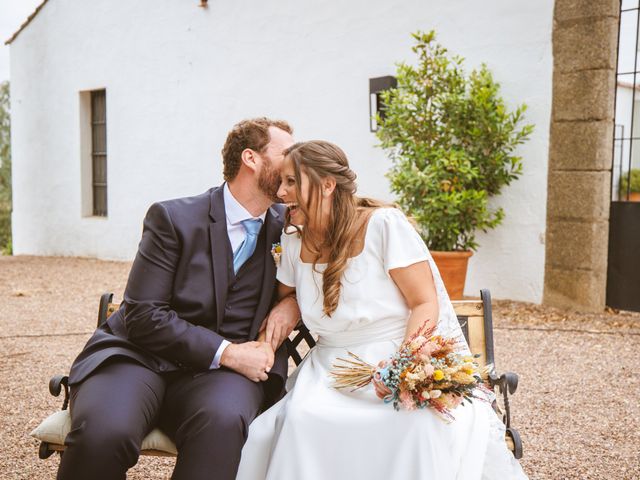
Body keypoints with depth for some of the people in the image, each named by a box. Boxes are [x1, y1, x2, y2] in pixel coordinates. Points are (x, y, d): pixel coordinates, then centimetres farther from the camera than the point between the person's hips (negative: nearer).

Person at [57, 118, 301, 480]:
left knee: (223, 419, -35)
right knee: (103, 433, -35)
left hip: (221, 371, 3)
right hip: (141, 356, -2)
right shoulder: (173, 218, -4)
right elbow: (142, 315, -11)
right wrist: (225, 352, -17)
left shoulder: (287, 226, 8)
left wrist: (296, 302, 0)